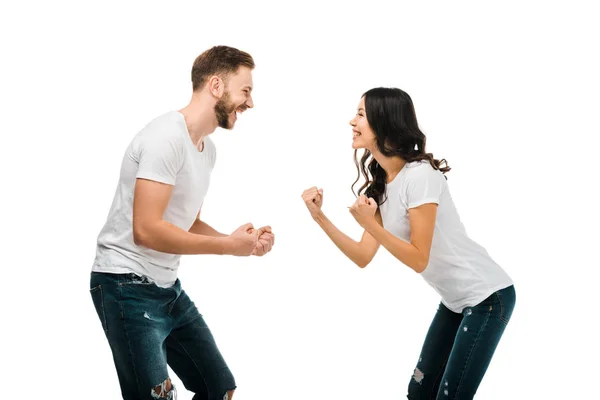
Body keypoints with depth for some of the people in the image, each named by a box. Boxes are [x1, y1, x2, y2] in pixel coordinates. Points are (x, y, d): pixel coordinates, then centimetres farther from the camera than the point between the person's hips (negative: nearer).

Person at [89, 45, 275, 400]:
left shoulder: (208, 147, 10)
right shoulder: (167, 136, -18)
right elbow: (147, 230, -25)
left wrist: (243, 242, -1)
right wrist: (228, 245, -17)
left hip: (169, 288, 9)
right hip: (128, 287, -9)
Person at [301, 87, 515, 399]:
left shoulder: (420, 175, -22)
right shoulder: (379, 183, 4)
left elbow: (419, 260, -21)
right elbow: (363, 257, 0)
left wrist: (369, 224, -30)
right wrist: (320, 217, -8)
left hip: (488, 297, -9)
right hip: (455, 301, 9)